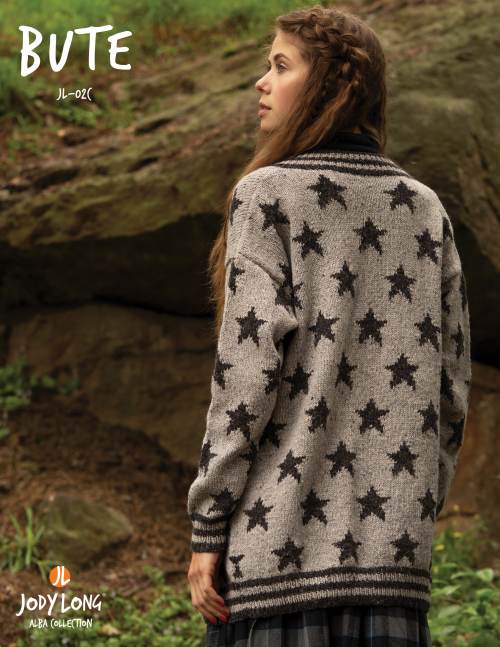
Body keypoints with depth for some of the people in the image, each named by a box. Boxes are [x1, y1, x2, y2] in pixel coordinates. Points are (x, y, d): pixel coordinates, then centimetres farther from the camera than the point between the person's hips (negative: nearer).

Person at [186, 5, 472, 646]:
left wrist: (207, 529, -6)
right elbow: (451, 383, 11)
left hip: (285, 545, -5)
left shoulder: (268, 194, -3)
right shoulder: (425, 208, 12)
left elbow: (248, 369, -10)